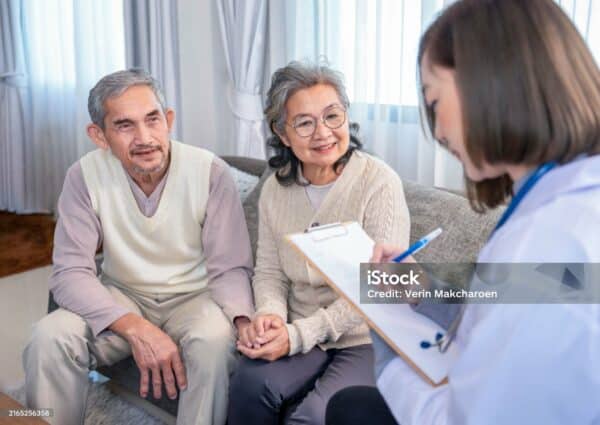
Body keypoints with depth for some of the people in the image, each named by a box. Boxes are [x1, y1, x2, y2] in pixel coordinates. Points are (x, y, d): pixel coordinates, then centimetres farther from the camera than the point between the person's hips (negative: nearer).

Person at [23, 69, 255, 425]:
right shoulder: (85, 176, -13)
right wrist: (136, 328, -31)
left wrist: (245, 322, -35)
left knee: (215, 340, -33)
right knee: (50, 338, -24)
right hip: (121, 296, 2)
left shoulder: (211, 172, -17)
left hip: (193, 298, -1)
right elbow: (71, 272, -16)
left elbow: (230, 268, -13)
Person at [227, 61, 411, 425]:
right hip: (301, 336, 4)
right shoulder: (275, 188, 2)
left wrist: (298, 335, -22)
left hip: (368, 340, -4)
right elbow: (269, 272, 7)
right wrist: (270, 314, -16)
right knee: (251, 382, -25)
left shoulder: (380, 182, -15)